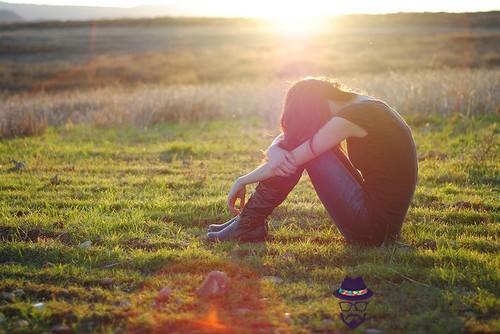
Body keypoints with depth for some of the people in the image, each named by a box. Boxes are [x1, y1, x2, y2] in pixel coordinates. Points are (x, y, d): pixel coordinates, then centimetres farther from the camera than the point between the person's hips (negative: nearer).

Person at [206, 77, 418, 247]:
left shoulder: (350, 116, -17)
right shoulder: (365, 107, 11)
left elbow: (292, 160, -14)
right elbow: (289, 135, 11)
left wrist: (242, 181, -3)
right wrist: (275, 150, -11)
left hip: (373, 225, -9)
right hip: (385, 222, 9)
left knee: (302, 152, -8)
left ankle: (250, 224, 3)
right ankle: (250, 221, 12)